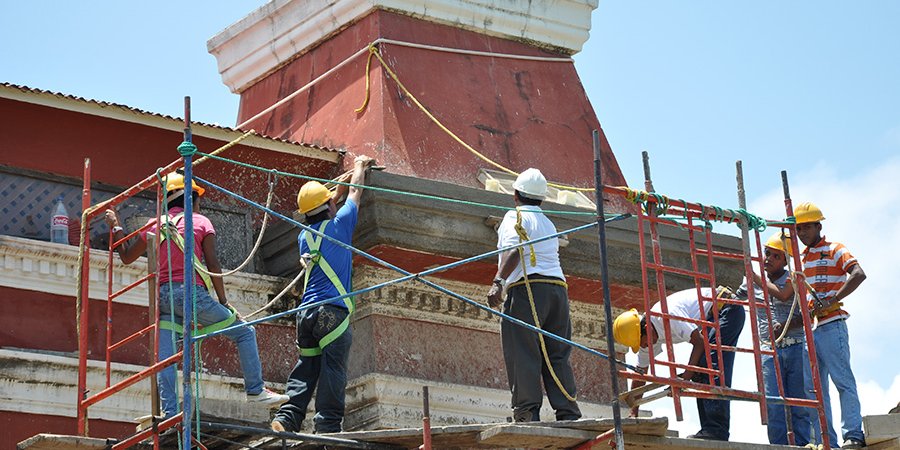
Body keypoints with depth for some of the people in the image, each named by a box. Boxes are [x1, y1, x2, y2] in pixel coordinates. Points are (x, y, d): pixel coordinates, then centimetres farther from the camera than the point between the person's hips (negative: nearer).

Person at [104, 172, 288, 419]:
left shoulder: (155, 226, 14)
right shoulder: (200, 222, 6)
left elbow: (127, 257, 22)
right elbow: (213, 265, 0)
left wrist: (116, 227, 34)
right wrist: (223, 302, 4)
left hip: (162, 296, 4)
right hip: (192, 292, -4)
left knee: (164, 359, 0)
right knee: (244, 332, 9)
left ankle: (169, 413, -10)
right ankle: (255, 390, 6)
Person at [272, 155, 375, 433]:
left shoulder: (304, 236, 16)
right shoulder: (338, 225, 3)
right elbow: (355, 191, 19)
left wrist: (335, 195, 51)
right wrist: (360, 165, 36)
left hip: (306, 313, 5)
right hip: (333, 311, -5)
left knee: (305, 369, 7)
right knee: (332, 370, -7)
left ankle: (287, 418, -5)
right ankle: (328, 425, -13)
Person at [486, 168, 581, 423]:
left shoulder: (516, 216, 4)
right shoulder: (548, 223, 28)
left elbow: (513, 251, -12)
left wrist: (498, 282, -23)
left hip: (527, 288, -7)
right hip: (558, 286, 7)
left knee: (522, 353, -10)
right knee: (558, 356, 3)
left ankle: (528, 412, -19)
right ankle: (569, 414, -7)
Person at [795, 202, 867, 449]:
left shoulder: (834, 250, 0)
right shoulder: (801, 259, 21)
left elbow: (858, 274, -17)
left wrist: (831, 301, -24)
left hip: (831, 325, -8)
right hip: (808, 330, 8)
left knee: (843, 380, -10)